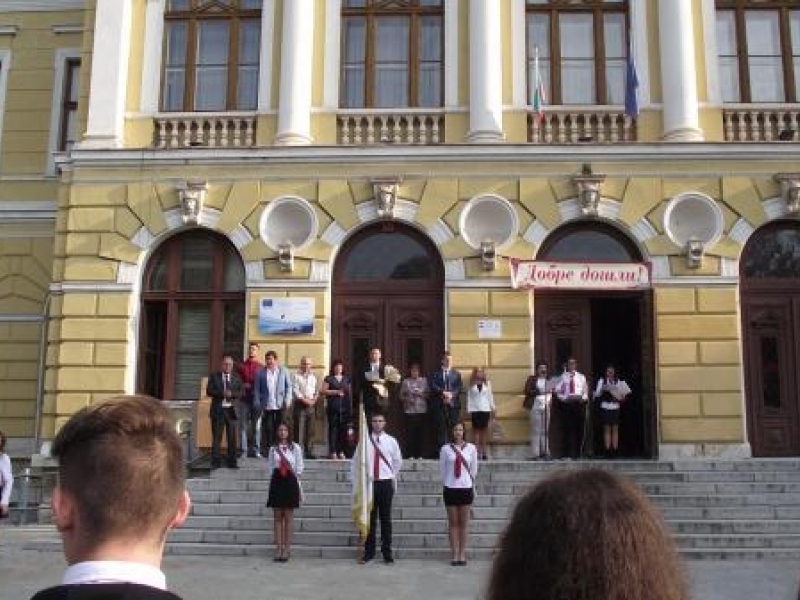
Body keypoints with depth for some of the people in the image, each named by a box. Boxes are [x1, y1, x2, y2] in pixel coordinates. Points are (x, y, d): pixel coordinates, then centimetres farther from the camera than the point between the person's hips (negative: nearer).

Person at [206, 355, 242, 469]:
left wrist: (232, 394, -16)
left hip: (231, 410, 1)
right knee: (216, 437, 1)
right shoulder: (214, 376, 5)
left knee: (232, 438, 2)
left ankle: (231, 462, 9)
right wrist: (222, 393, -17)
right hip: (218, 410, -1)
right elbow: (209, 391, -4)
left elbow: (240, 393, 3)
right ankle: (216, 462, 7)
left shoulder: (236, 377, 9)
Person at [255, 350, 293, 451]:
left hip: (281, 406, 0)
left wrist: (287, 401, -3)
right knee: (268, 429, 0)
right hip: (267, 407, 0)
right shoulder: (261, 373, 5)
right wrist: (258, 405, -2)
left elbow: (289, 386, 8)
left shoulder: (284, 371, 7)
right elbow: (257, 389, 6)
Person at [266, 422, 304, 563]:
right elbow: (269, 467, 10)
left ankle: (287, 549, 4)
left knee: (288, 516, 0)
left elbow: (299, 467, 3)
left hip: (290, 481, -2)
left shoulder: (295, 447, 0)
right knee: (277, 517, 4)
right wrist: (274, 475, -1)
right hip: (277, 481, 2)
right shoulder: (273, 448, 8)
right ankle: (278, 548, 8)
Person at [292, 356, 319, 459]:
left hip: (311, 405, 5)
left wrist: (314, 400, -2)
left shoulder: (313, 377, 18)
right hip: (300, 405, -5)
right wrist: (304, 400, -14)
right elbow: (295, 390, -7)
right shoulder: (296, 376, 2)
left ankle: (308, 451, 10)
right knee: (299, 429, -7)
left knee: (310, 430, 5)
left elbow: (317, 390, 15)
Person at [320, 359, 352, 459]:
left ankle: (341, 451, 7)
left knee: (343, 429, 0)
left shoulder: (346, 379, 17)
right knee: (333, 428, -6)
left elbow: (349, 392, 17)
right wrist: (336, 392, -10)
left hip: (345, 407, 3)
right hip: (333, 407, -3)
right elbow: (323, 391, -2)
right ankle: (333, 451, -3)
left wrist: (350, 406, 9)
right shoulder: (329, 379, 5)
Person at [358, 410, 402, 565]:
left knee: (386, 519, 4)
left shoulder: (391, 441, 3)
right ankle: (368, 552, 14)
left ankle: (387, 553, 11)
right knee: (370, 519, 5)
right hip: (369, 482, 0)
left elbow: (398, 461, 16)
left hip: (386, 483, 0)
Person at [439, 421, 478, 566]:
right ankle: (455, 554, 8)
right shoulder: (445, 449, -2)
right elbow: (442, 469, 6)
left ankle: (462, 554, 11)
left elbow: (474, 469, 9)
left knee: (464, 522, 6)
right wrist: (445, 483, 9)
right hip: (451, 488, -1)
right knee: (453, 522, 4)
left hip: (466, 487, 1)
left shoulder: (471, 448, 1)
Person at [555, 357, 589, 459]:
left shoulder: (581, 377, 14)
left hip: (579, 404, 2)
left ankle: (577, 452, 10)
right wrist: (564, 398, -13)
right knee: (567, 428, -3)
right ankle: (568, 453, 4)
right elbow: (558, 391, 3)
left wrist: (583, 398, -7)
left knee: (579, 428, 2)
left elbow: (585, 391, 13)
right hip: (566, 404, -2)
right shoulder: (563, 377, 6)